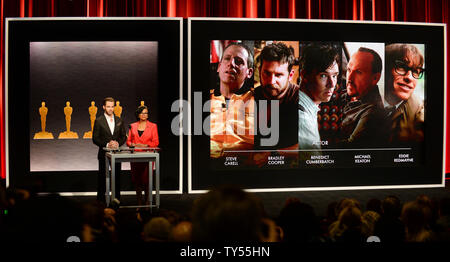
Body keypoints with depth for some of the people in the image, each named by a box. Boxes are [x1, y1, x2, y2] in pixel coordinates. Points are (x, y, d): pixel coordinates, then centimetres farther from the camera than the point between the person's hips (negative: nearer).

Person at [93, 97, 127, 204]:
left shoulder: (119, 121, 8)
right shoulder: (99, 121, -3)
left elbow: (124, 136, 10)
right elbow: (95, 139, -5)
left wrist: (118, 143, -9)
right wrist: (107, 144, -17)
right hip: (104, 153, -3)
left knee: (117, 177, 7)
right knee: (102, 177, 2)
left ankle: (117, 198, 15)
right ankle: (101, 200, 10)